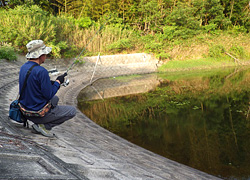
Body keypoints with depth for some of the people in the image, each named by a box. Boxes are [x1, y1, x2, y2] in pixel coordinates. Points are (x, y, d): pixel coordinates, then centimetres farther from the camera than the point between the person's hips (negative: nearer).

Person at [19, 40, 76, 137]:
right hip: (38, 113, -8)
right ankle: (44, 125, -2)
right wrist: (58, 82, -5)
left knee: (55, 99, 32)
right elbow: (48, 95, -20)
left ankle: (38, 124, 16)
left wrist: (51, 83, 9)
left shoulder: (24, 67, 3)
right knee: (72, 111, 5)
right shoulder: (41, 71, -24)